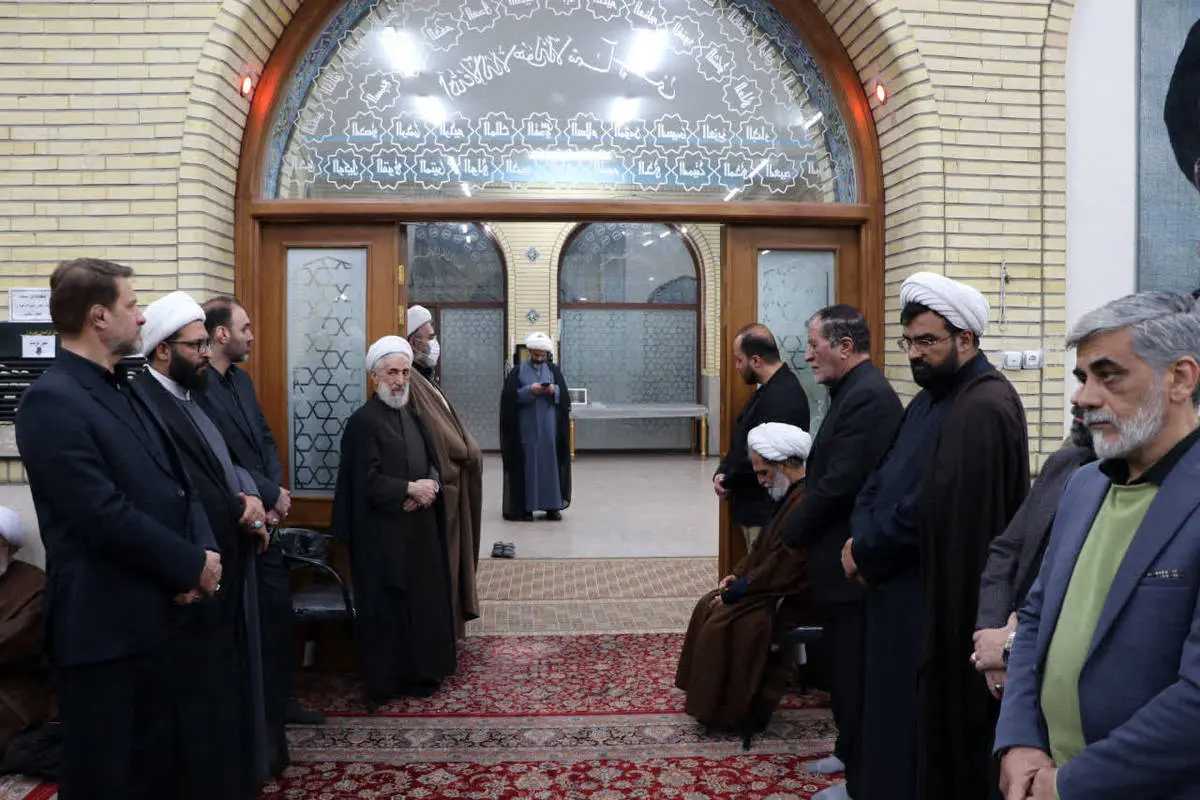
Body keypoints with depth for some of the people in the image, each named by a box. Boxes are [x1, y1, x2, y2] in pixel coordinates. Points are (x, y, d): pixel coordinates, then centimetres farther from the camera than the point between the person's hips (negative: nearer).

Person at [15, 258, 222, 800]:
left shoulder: (126, 389, 13)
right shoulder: (51, 400, -17)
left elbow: (176, 481, 11)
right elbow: (108, 517, -23)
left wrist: (203, 550, -6)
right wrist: (192, 565, -13)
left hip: (153, 614, 9)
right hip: (102, 626, -9)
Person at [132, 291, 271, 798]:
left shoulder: (189, 396, 11)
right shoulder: (145, 403, -20)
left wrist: (249, 500, -10)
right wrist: (242, 512, -13)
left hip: (227, 564, 10)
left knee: (228, 686, 21)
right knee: (203, 693, 5)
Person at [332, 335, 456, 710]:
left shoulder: (413, 416, 12)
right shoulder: (363, 421, -12)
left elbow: (433, 463, 12)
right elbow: (367, 481, -18)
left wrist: (429, 488, -9)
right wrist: (410, 489, -15)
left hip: (419, 529, 7)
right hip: (381, 535, -7)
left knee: (422, 602, 11)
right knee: (385, 608, 2)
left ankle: (417, 673, 23)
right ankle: (383, 682, 14)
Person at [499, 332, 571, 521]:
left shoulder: (554, 371, 10)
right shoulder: (517, 372, 3)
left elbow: (565, 396, 6)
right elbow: (511, 397, -6)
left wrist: (554, 391, -14)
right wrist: (529, 390, -18)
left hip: (549, 429, 2)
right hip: (526, 429, -2)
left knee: (550, 463, 2)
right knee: (527, 465, -2)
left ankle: (552, 505, 7)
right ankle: (525, 506, 4)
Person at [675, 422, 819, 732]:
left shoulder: (808, 501, -26)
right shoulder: (794, 494, 9)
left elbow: (784, 565, -27)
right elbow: (766, 544, 18)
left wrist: (737, 590, -19)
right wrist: (738, 574, 4)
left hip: (796, 598, -11)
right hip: (781, 585, 11)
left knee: (728, 620, -20)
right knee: (710, 606, 7)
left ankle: (737, 709, -4)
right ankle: (715, 697, 17)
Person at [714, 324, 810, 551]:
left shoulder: (783, 396, -22)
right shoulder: (770, 389, 11)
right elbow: (741, 442, 15)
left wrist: (727, 479, -9)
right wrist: (722, 473, -1)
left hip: (767, 510, -10)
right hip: (755, 507, 10)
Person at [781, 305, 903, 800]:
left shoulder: (868, 396, -21)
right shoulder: (854, 391, 11)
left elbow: (839, 483, -24)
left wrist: (792, 533, -11)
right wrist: (802, 530, 4)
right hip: (842, 557, 10)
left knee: (854, 671, 4)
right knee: (844, 666, 21)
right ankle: (851, 753, 37)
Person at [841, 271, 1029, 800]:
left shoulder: (985, 407, -18)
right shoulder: (930, 398, 13)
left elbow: (934, 508, -24)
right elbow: (883, 479, 12)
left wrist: (867, 552, -13)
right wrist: (863, 538, -5)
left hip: (941, 600, -9)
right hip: (903, 587, 9)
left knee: (928, 729, 4)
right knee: (895, 723, 18)